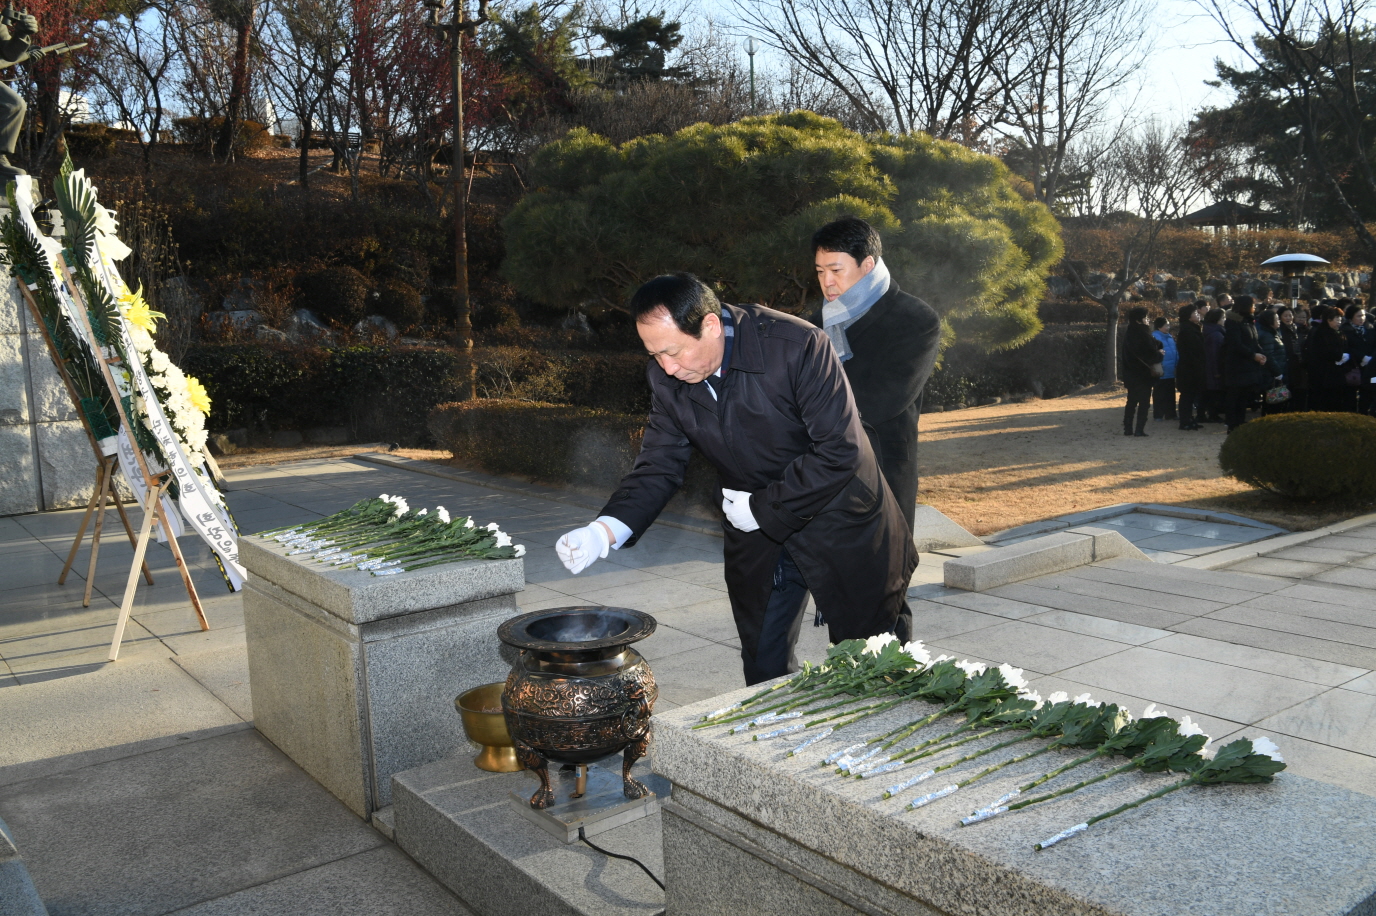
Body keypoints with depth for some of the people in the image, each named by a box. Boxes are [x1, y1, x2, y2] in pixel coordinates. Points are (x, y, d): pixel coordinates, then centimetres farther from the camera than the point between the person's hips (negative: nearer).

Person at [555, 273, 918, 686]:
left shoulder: (799, 347, -26)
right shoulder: (666, 379, -10)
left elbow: (840, 450, -25)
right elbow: (659, 466, -6)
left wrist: (763, 508, -20)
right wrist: (604, 531, -23)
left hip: (841, 527, -4)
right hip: (757, 539, 4)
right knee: (763, 671, 11)